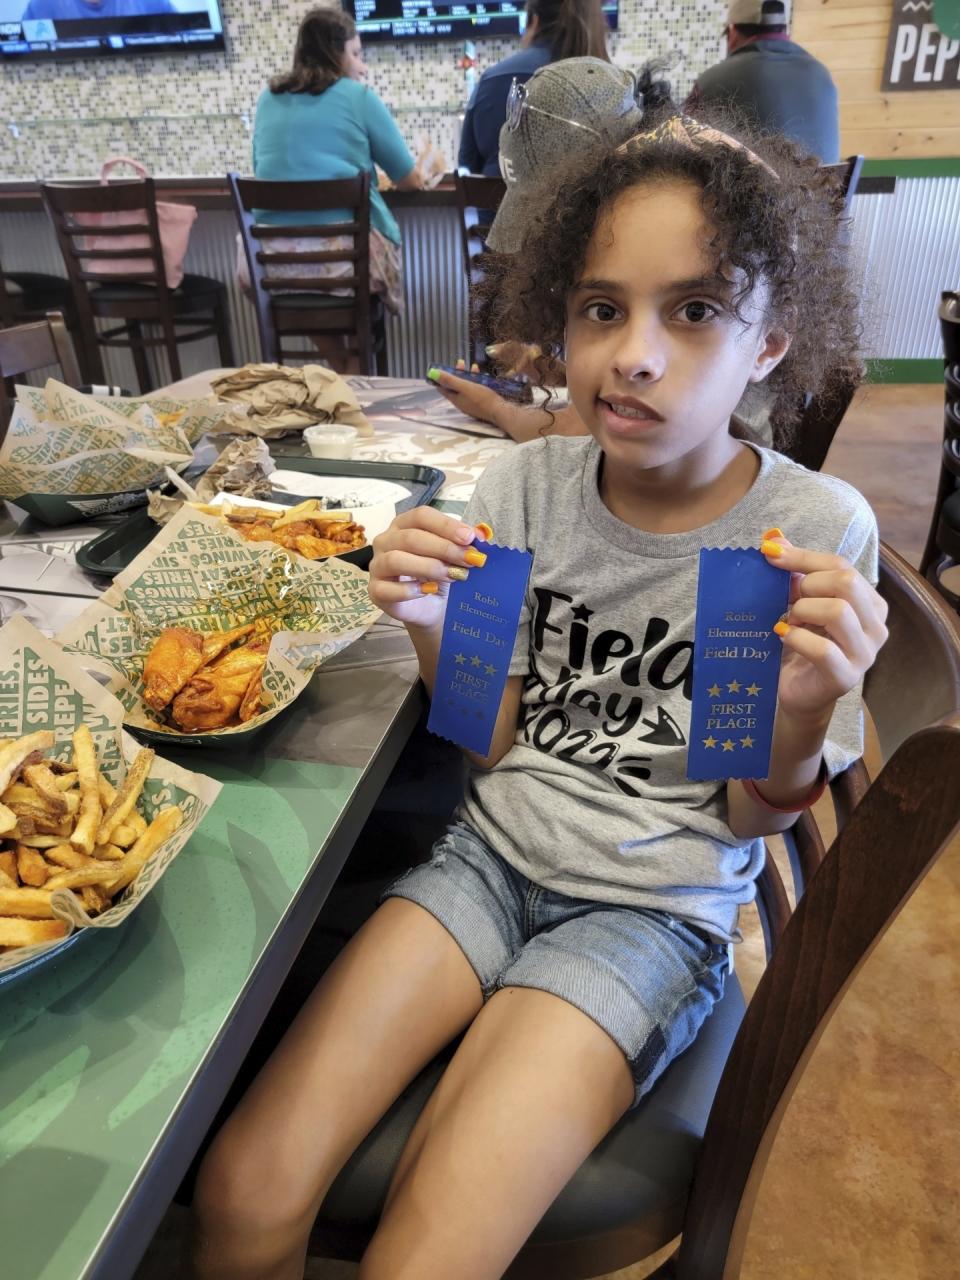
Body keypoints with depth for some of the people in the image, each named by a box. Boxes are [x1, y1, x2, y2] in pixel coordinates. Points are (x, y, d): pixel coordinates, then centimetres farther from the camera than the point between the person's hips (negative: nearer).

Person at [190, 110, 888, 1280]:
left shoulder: (819, 532, -11)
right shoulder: (526, 486, -4)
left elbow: (752, 819, -3)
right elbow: (495, 751, 2)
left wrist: (805, 710, -23)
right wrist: (434, 631, -17)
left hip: (658, 908, -2)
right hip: (492, 852, 3)